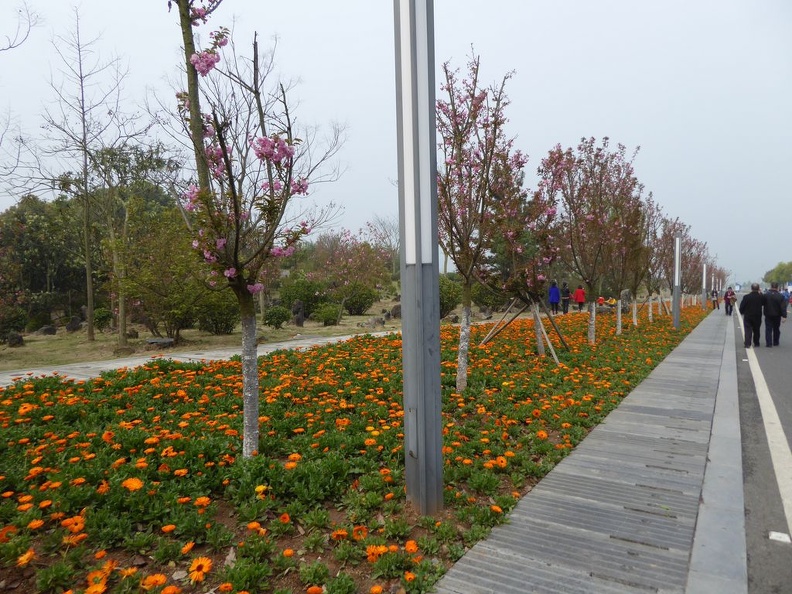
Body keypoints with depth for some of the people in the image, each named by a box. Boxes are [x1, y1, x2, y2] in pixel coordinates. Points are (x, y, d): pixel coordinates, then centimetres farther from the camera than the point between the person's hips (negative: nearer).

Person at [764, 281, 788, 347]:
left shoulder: (766, 295, -10)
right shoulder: (780, 296, -9)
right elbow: (783, 307, -11)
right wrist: (784, 316, -10)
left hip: (768, 315, -1)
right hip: (777, 316, 1)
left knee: (768, 329, 1)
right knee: (776, 329, 15)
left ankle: (769, 343, -5)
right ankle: (775, 342, 24)